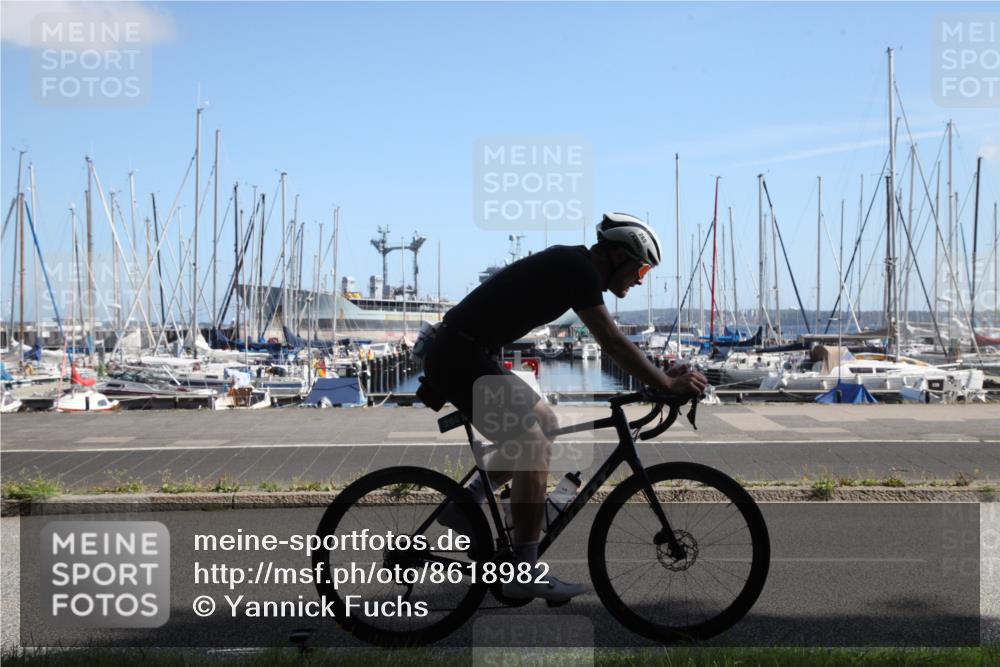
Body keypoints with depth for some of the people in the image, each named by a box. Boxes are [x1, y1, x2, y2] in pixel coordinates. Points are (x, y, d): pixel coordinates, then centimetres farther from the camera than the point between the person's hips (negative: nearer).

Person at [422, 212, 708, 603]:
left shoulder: (573, 265, 14)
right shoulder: (577, 268, -15)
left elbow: (610, 344, 20)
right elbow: (613, 343, -18)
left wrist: (661, 374, 16)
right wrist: (667, 385, -13)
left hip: (464, 355, 10)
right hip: (460, 357, -10)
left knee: (545, 425, 17)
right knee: (535, 448, -12)